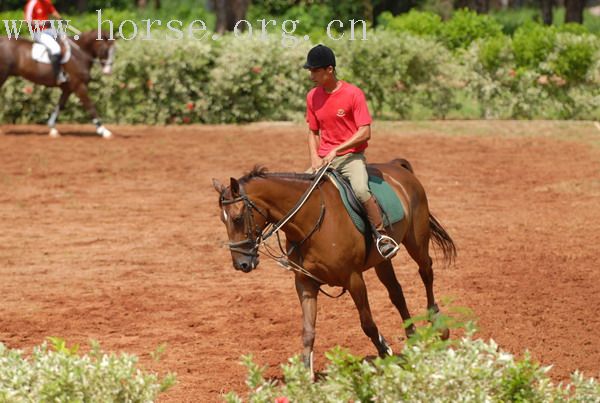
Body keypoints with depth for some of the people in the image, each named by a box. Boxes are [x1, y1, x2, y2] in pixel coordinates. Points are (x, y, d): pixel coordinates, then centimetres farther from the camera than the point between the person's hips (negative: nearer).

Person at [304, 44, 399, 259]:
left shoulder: (353, 94, -12)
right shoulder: (312, 97, 5)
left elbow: (365, 132, -15)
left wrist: (336, 150, -20)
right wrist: (314, 157, -5)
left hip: (351, 155, -6)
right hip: (324, 159, 6)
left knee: (361, 189, -33)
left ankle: (381, 234, -19)